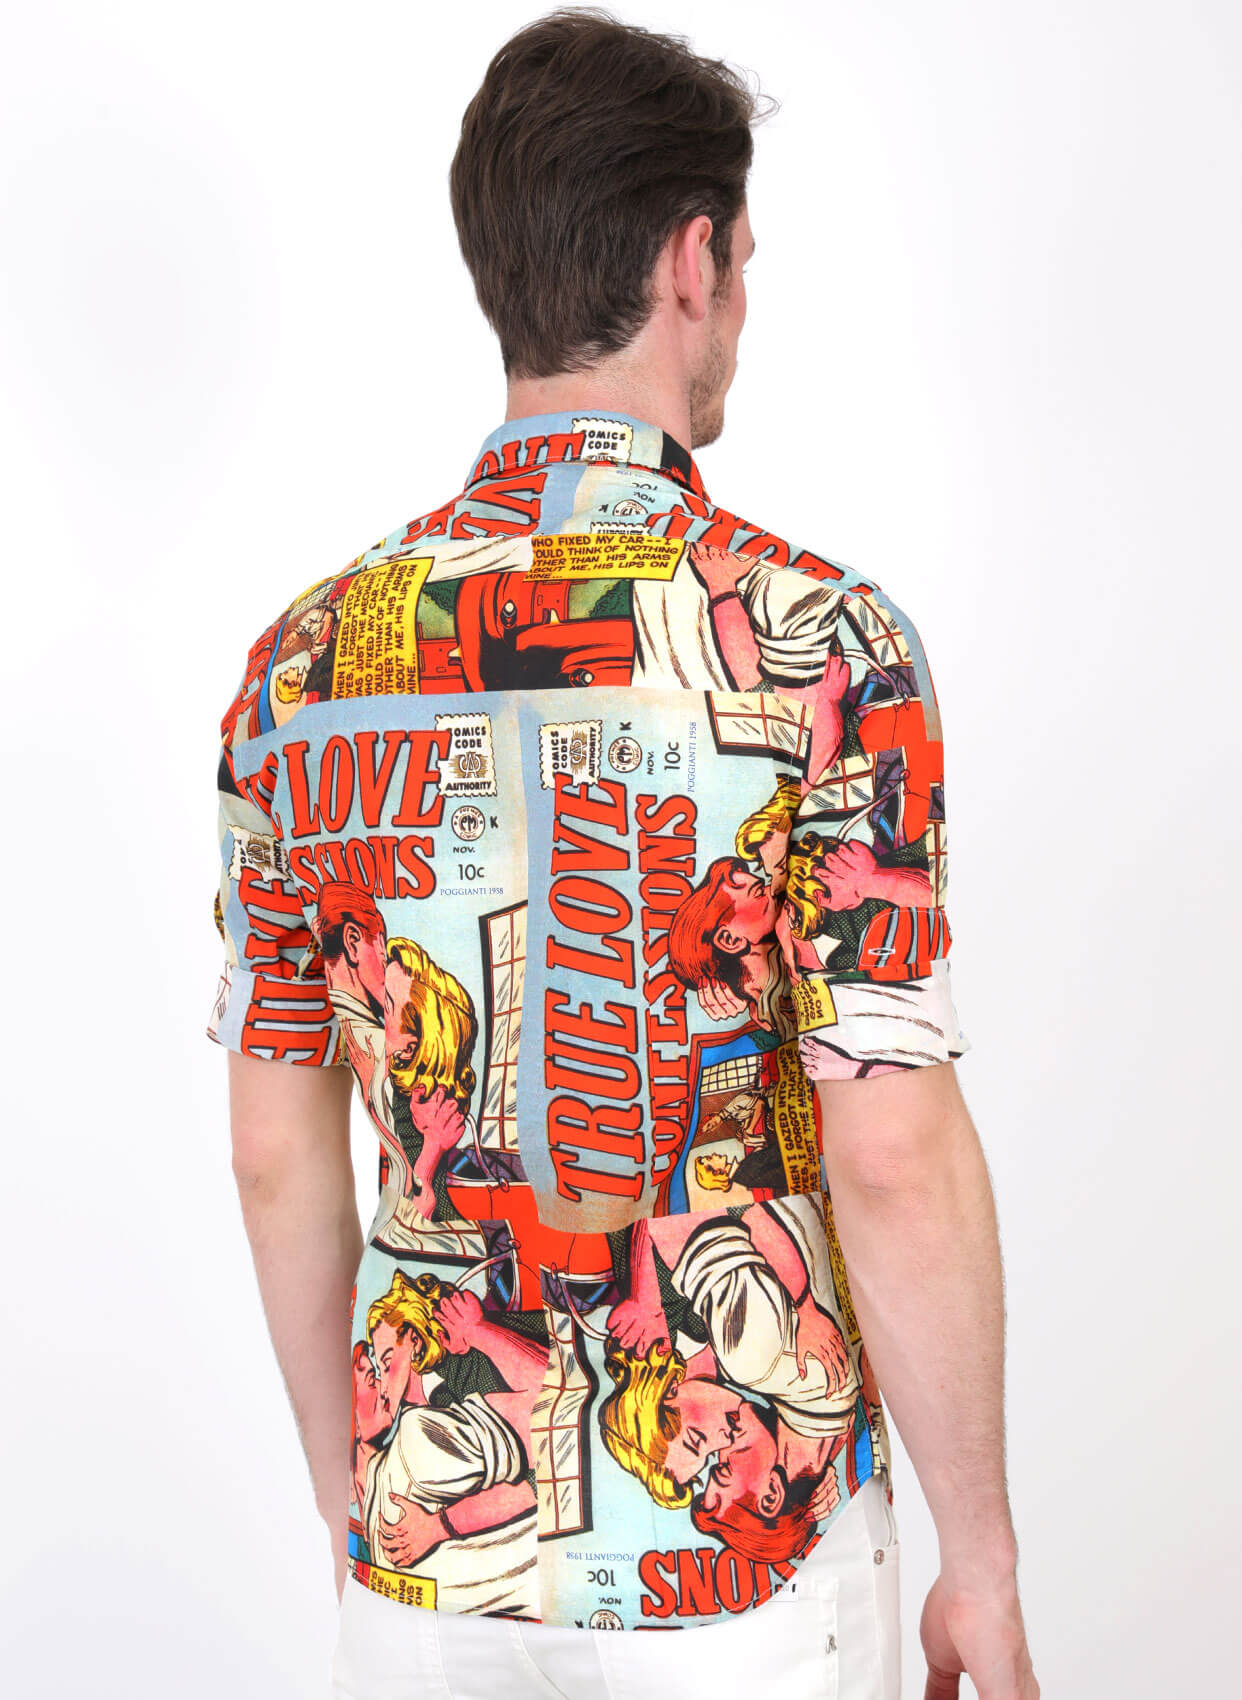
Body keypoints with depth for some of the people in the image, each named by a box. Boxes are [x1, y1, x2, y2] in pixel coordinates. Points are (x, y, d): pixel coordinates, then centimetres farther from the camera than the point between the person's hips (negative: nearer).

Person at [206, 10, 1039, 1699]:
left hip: (427, 1557, 3)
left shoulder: (306, 661, -4)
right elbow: (894, 1159, -18)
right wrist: (982, 1562, -5)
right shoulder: (817, 638, -16)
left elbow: (278, 1153, 2)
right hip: (750, 1555, -3)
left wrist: (351, 1499, 14)